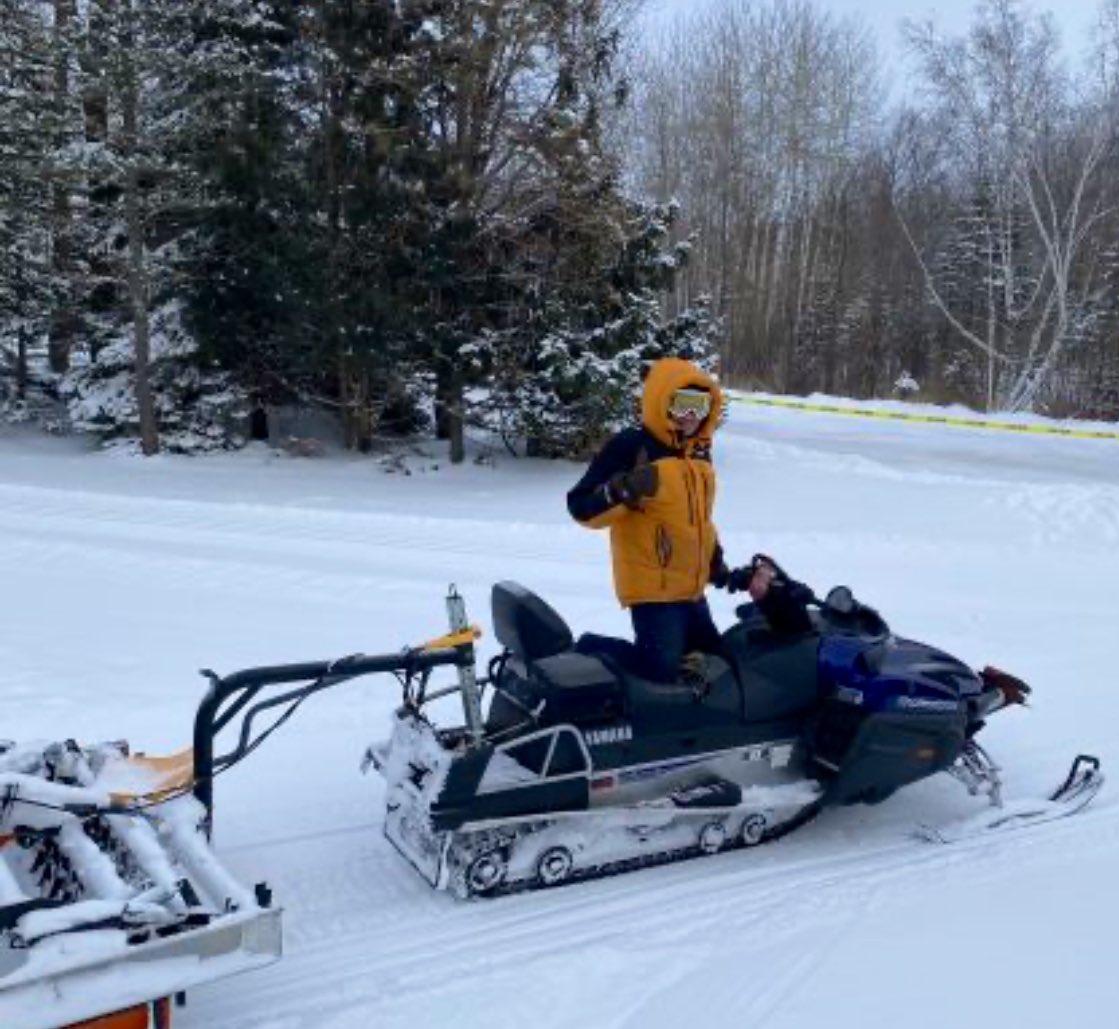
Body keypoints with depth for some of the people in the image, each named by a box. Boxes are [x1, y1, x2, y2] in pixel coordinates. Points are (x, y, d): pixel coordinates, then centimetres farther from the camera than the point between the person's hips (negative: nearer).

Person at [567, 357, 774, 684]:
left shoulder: (699, 453, 14)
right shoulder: (631, 447, -11)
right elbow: (582, 508, -14)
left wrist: (720, 568, 25)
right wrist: (621, 491, -31)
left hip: (692, 588, 8)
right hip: (653, 586, -8)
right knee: (662, 668, -16)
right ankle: (590, 650, 5)